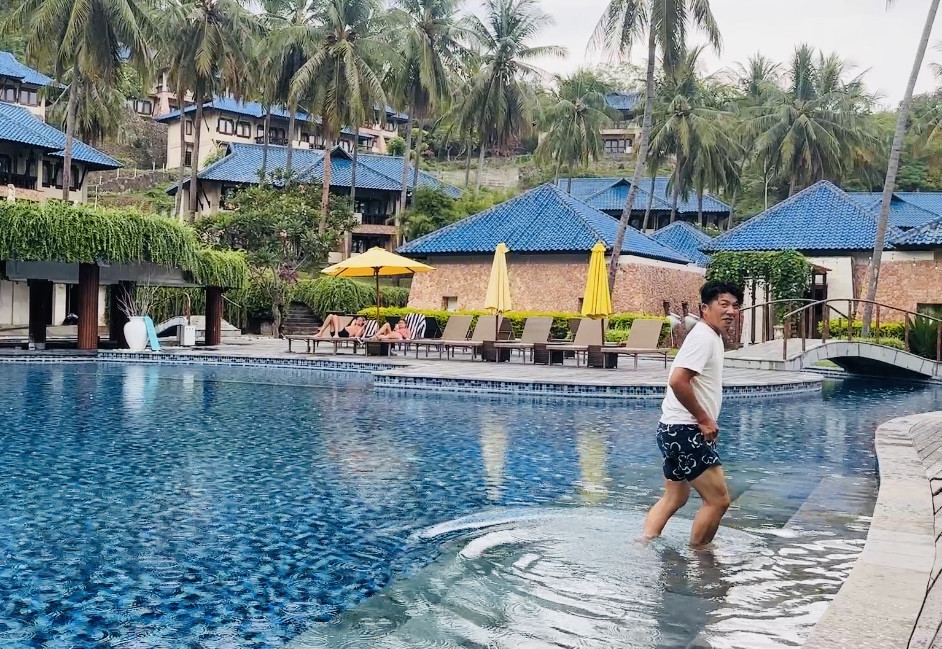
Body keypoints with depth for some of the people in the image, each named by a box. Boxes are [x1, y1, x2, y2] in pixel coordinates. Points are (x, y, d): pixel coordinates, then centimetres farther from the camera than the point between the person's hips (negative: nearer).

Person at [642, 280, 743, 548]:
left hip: (676, 430, 11)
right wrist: (704, 419, -19)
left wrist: (705, 421, 13)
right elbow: (678, 381, -28)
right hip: (685, 431, -11)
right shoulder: (704, 337, -16)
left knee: (674, 498, 20)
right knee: (718, 500, -4)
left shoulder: (713, 336, 15)